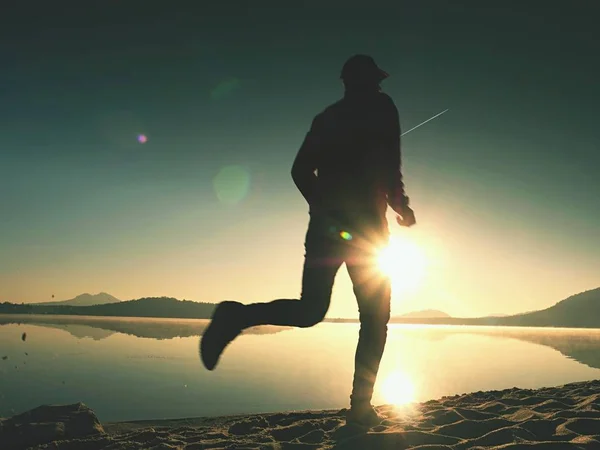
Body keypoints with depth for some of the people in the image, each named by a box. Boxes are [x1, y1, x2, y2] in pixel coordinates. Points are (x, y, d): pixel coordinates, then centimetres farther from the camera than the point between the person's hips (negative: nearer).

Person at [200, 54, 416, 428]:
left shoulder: (327, 117, 19)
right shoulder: (380, 106, 3)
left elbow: (301, 170, 15)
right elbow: (388, 163, -9)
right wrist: (401, 205, 6)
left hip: (326, 223, 5)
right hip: (365, 225, -5)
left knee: (310, 310, 6)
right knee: (375, 318, 7)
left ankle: (238, 315, -18)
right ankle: (360, 407, 4)